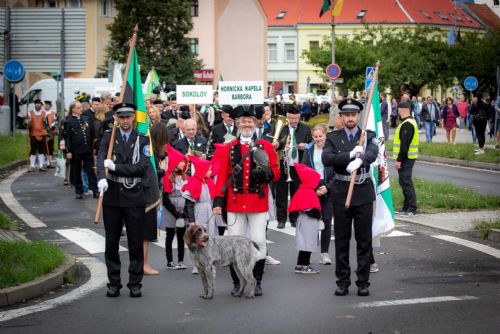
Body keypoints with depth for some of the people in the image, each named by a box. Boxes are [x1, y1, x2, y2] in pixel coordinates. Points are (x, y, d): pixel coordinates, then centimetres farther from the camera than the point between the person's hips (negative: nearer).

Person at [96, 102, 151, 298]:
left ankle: (135, 283, 11)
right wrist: (102, 178, -31)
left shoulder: (142, 140, 4)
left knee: (135, 243, 3)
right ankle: (114, 283, 14)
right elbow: (101, 158, -12)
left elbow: (142, 168, -8)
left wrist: (115, 167, -15)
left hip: (134, 196, -1)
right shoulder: (108, 137, 5)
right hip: (112, 196, 1)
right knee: (111, 243, 6)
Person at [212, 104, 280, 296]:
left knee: (259, 242, 0)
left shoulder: (266, 147, 5)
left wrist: (267, 172, -17)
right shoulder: (228, 149, 6)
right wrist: (218, 202, -5)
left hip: (258, 203, 0)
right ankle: (237, 283, 12)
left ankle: (256, 282, 9)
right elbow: (222, 177, 3)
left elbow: (276, 174, 6)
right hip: (235, 204, 1)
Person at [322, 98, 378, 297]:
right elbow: (326, 159, -12)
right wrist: (350, 155, -22)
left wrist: (359, 160, -37)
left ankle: (363, 282, 10)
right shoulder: (333, 138, 5)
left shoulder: (368, 136, 5)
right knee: (341, 240, 5)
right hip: (341, 193, 0)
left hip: (364, 193, 0)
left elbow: (372, 153, -17)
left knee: (364, 240, 3)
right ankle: (342, 281, 13)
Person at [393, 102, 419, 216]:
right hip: (407, 158, 11)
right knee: (404, 182, 16)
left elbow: (404, 144, -23)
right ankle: (407, 207, 22)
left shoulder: (407, 124, -18)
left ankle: (412, 209, -9)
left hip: (406, 158, -11)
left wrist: (399, 160, -23)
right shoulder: (410, 122, 16)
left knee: (406, 182, -9)